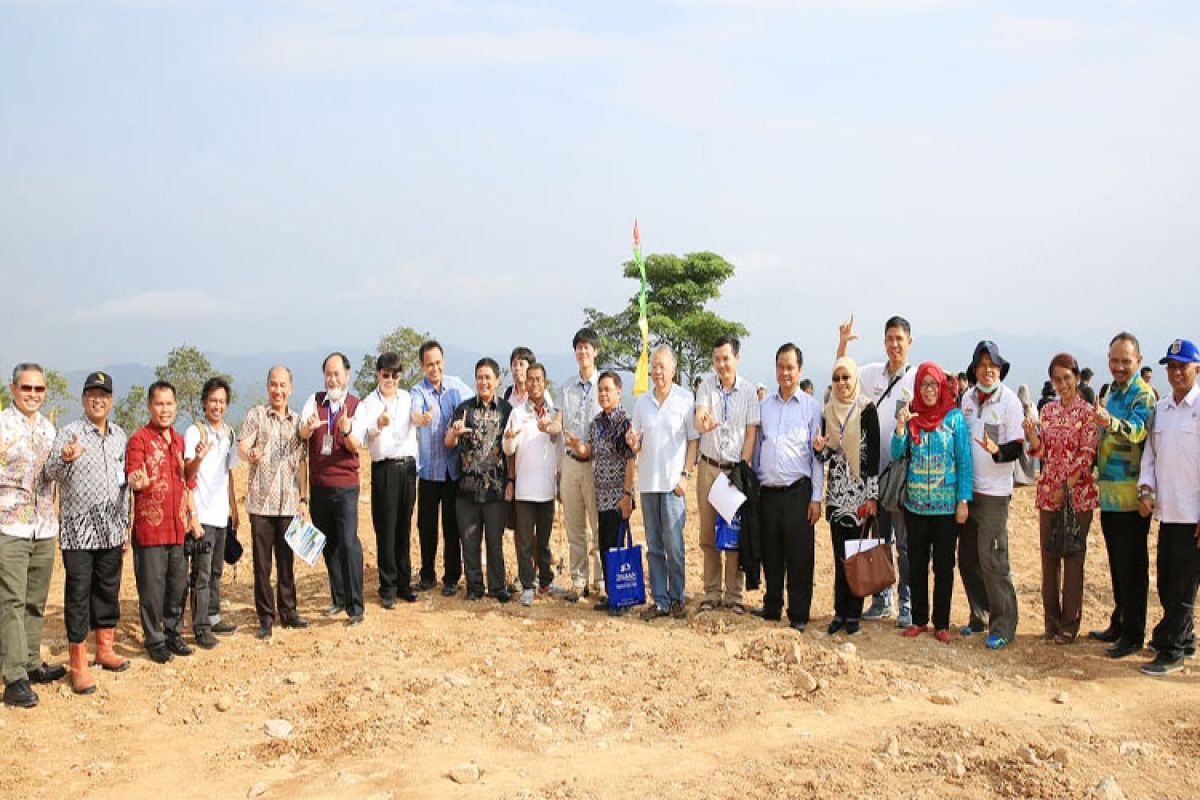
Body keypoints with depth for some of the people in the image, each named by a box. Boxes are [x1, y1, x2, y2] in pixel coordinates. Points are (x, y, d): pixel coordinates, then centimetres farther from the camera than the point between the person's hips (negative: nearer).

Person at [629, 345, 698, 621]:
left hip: (673, 482, -4)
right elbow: (637, 444, 15)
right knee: (654, 545, 7)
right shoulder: (641, 402, 10)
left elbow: (693, 440, -2)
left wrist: (685, 474, -9)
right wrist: (634, 444, -8)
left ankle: (677, 598, 10)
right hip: (647, 481, 4)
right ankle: (659, 600, 13)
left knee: (674, 545, -3)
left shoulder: (685, 399, -2)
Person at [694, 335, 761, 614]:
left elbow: (751, 434, -1)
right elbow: (699, 420, -16)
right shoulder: (707, 385, 0)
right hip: (709, 467, 1)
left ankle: (734, 594, 13)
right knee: (708, 533, 7)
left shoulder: (748, 390, -2)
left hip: (737, 468, -1)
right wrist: (703, 423, -41)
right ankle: (711, 593, 16)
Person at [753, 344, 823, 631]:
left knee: (799, 556, 0)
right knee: (770, 554, 10)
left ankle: (799, 615, 8)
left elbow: (818, 454, 0)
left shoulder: (811, 406, 1)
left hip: (798, 491, -3)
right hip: (768, 491, 3)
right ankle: (772, 607, 22)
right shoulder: (764, 405, 11)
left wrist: (816, 497, -5)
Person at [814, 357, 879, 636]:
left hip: (860, 492, -4)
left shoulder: (867, 410, -5)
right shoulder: (828, 412, 9)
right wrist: (820, 449, -10)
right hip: (836, 492, 4)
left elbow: (874, 453, -7)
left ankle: (853, 614, 9)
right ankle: (840, 611, 13)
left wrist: (872, 495, -11)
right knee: (839, 554, 5)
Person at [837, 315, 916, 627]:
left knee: (905, 543, 2)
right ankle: (881, 600, 25)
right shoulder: (871, 373, 6)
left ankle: (907, 605, 11)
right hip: (874, 470, 4)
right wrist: (843, 343, 6)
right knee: (879, 539, 14)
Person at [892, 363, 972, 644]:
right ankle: (919, 620, 20)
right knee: (917, 564, 9)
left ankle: (941, 624, 14)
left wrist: (963, 500, -9)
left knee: (943, 566, 4)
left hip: (946, 505, -2)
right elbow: (896, 454, -1)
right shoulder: (911, 416, 4)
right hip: (915, 503, 3)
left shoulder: (954, 418, -3)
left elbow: (964, 461, -4)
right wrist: (900, 427, -17)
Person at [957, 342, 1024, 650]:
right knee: (967, 556, 10)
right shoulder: (968, 398, 9)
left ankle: (1003, 625, 2)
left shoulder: (1009, 400, -8)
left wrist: (997, 450, -31)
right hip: (967, 488, 6)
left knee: (991, 557, -7)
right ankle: (980, 616, 24)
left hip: (995, 491, -6)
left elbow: (1018, 448, -11)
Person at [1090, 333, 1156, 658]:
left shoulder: (1143, 394, -12)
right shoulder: (1110, 392, 15)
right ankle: (1119, 624, 29)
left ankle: (1133, 635, 7)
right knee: (1117, 566, 17)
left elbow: (1137, 431, -31)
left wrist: (1110, 422, -49)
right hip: (1109, 493, 8)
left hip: (1130, 495, -8)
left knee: (1132, 568, -1)